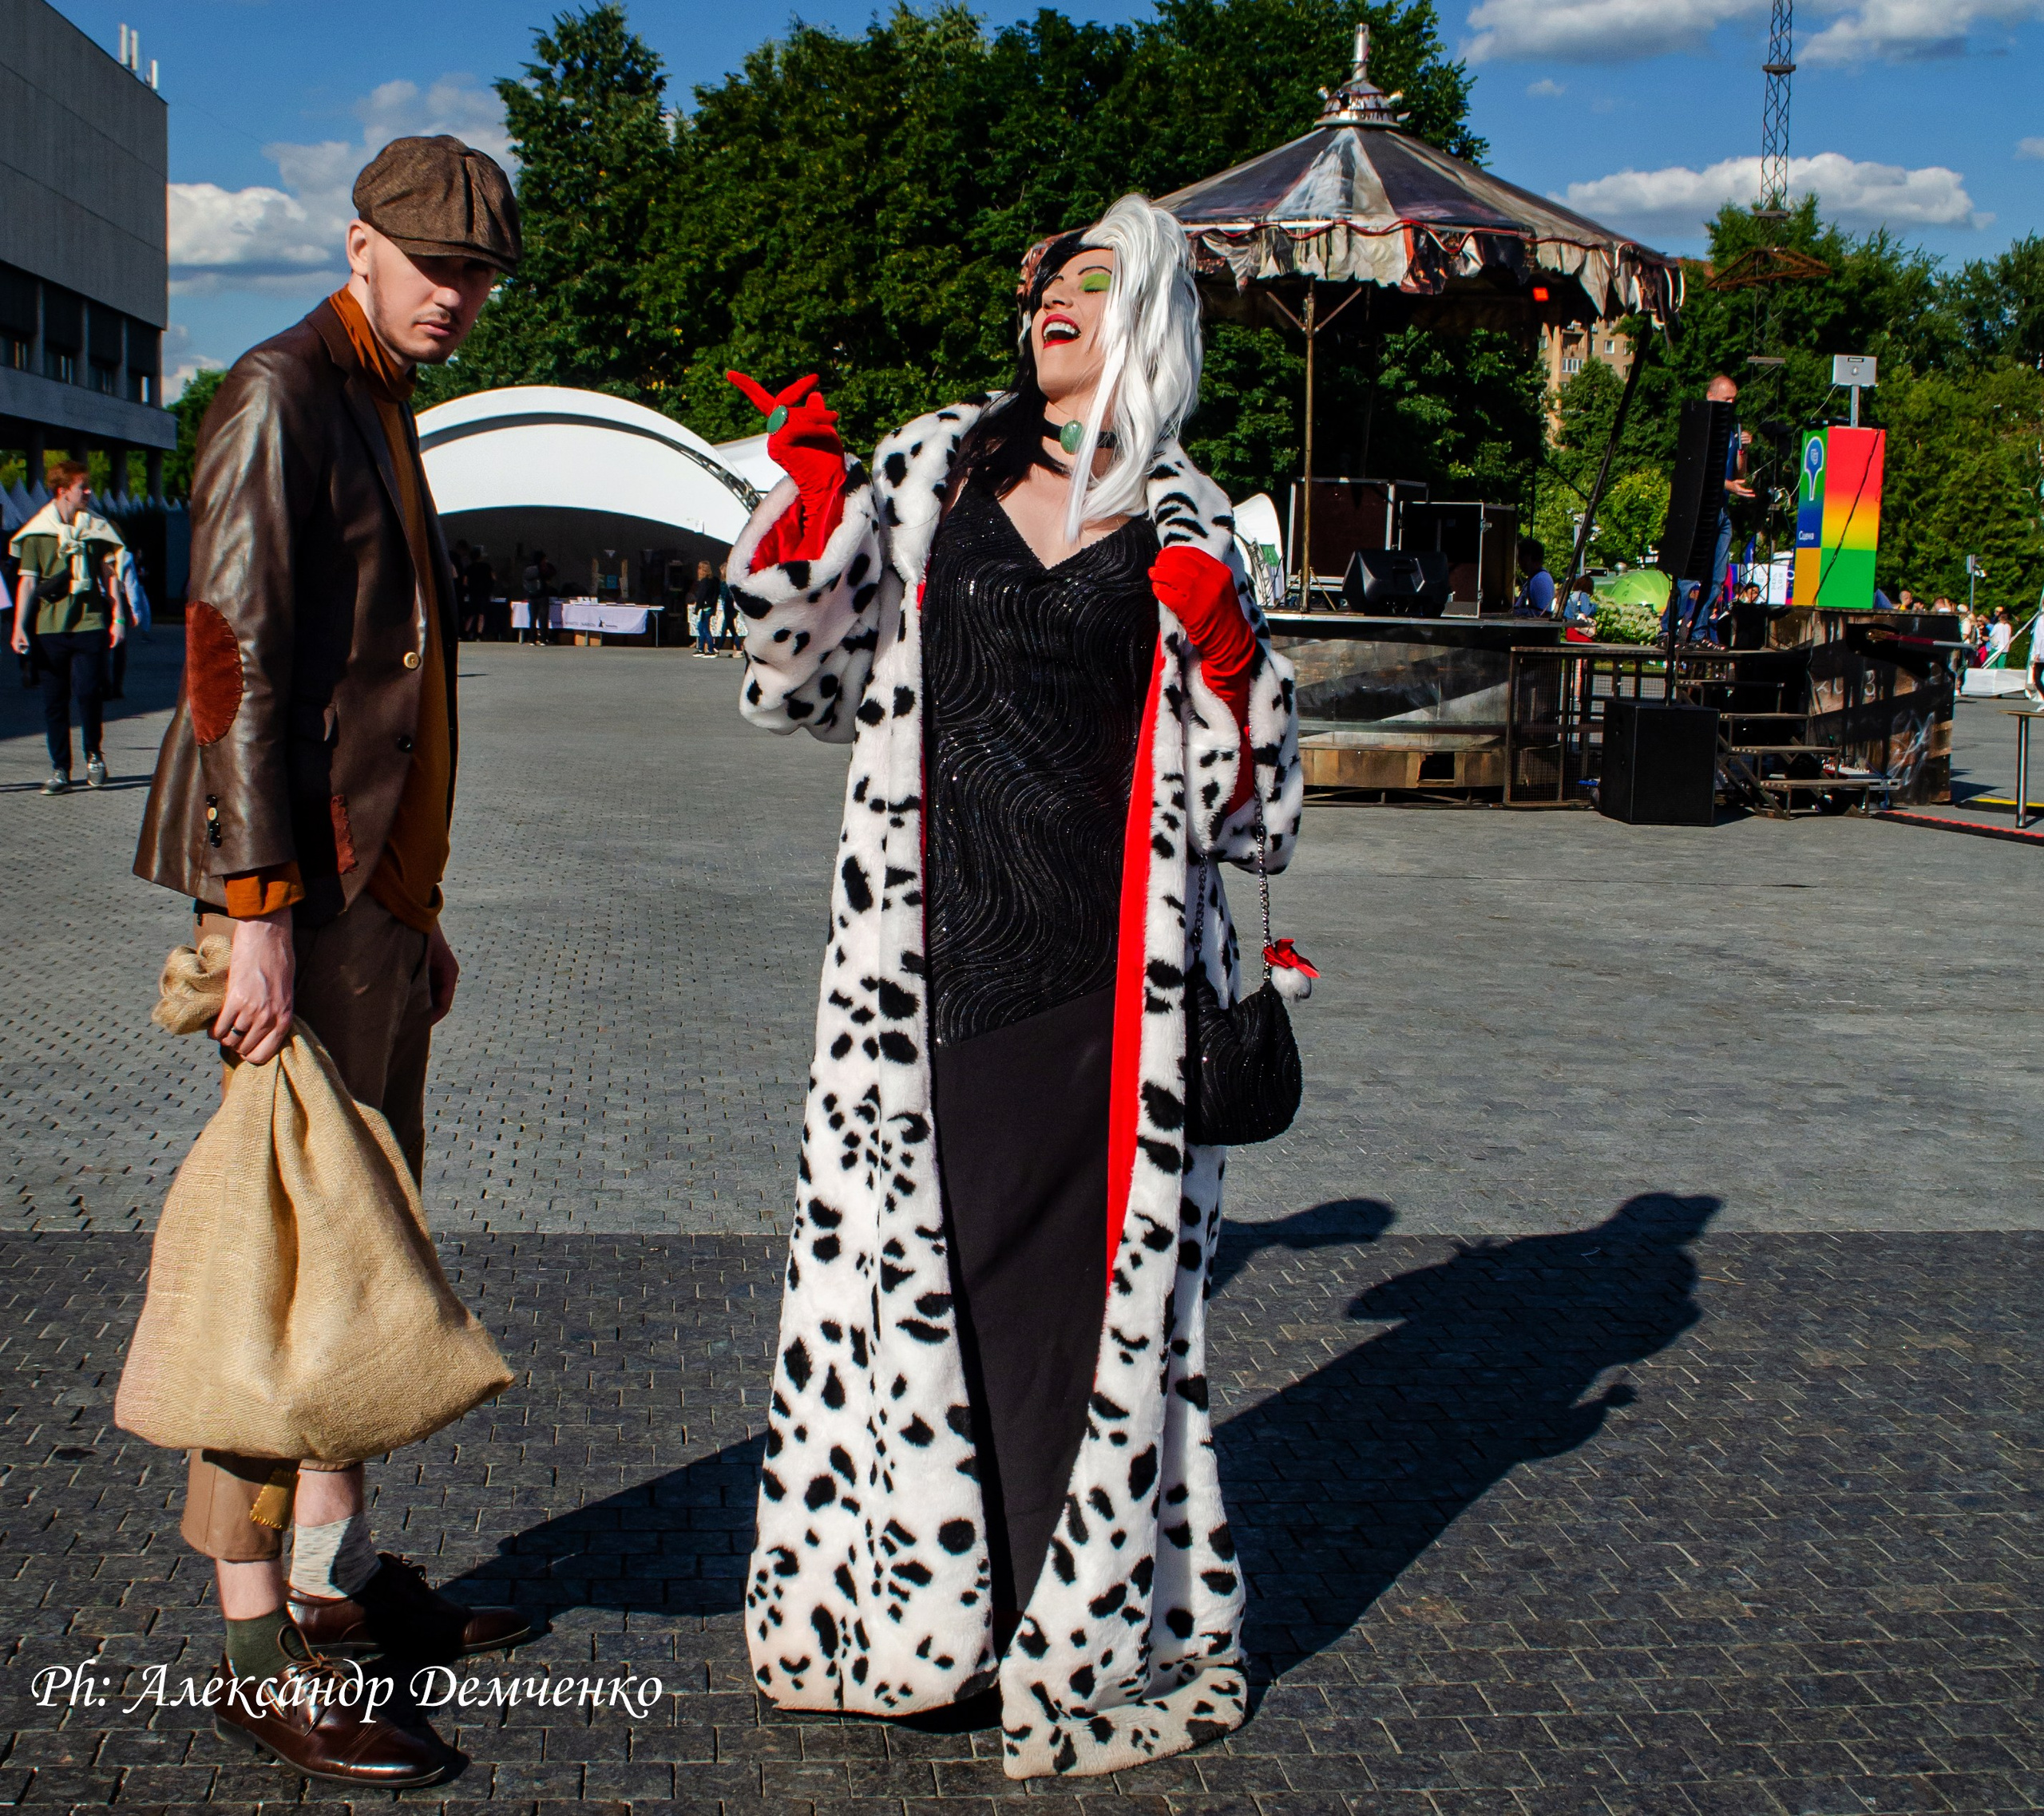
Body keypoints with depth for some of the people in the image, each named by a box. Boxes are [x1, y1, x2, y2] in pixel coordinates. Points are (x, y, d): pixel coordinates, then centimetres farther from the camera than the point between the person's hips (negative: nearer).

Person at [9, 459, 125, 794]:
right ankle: (59, 770, 10)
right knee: (54, 700, 3)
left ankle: (94, 755, 13)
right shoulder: (37, 531, 5)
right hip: (49, 626, 1)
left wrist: (117, 618, 5)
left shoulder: (97, 527, 8)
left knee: (88, 692, -11)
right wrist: (19, 627, -1)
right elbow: (28, 581, 6)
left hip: (90, 623, 0)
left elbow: (110, 574, 12)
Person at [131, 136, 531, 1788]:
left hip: (379, 889, 10)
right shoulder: (281, 396, -8)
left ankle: (339, 1577, 25)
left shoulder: (383, 417, 20)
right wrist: (261, 915, -21)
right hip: (301, 891, -10)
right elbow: (232, 659, -17)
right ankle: (259, 1652, 1)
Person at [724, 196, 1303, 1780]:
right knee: (909, 1256, 5)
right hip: (932, 956, 1)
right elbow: (808, 685, 10)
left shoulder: (1188, 529, 8)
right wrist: (806, 516, -3)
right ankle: (914, 1598, 23)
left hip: (1101, 969, -1)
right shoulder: (931, 473, 9)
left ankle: (1096, 1629, 19)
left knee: (1092, 1275, 2)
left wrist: (1226, 657, -8)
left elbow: (1249, 801, 9)